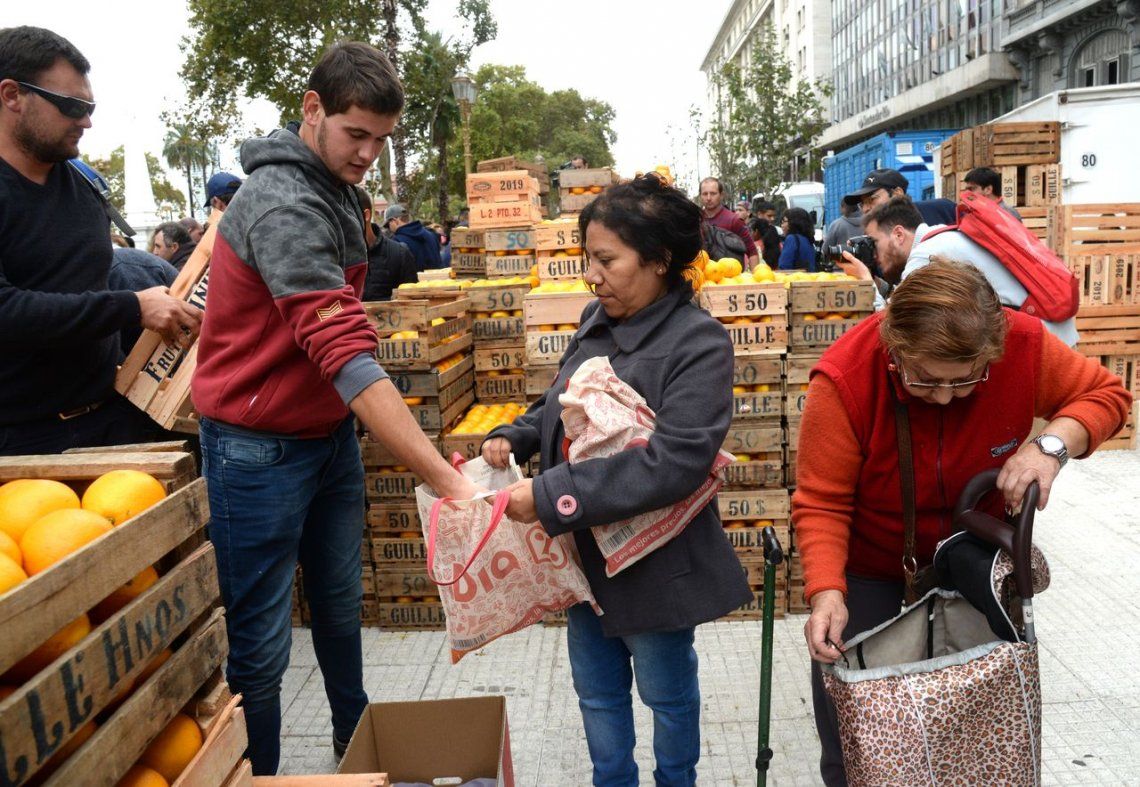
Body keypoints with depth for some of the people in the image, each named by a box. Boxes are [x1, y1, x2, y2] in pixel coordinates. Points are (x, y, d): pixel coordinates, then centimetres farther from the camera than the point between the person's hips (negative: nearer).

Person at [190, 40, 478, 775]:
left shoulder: (335, 189, 7)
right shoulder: (283, 203, -23)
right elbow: (347, 356, -33)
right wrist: (445, 478, -38)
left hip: (332, 433, 9)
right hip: (262, 448, -9)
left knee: (341, 605, 21)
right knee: (261, 644, 2)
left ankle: (358, 744, 40)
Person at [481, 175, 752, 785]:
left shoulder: (699, 343, -21)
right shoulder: (597, 320, 1)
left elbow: (675, 461, -31)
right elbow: (562, 406, 16)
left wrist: (551, 496, -31)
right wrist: (513, 438, -5)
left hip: (655, 562, -6)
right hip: (585, 551, 7)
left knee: (666, 694, 19)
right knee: (597, 691, 23)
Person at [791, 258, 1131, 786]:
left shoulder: (1024, 347, -24)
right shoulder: (845, 377, -32)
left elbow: (1106, 393, -6)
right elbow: (821, 504, -27)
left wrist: (1054, 443, -27)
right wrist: (825, 592, -41)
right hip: (869, 574, -2)